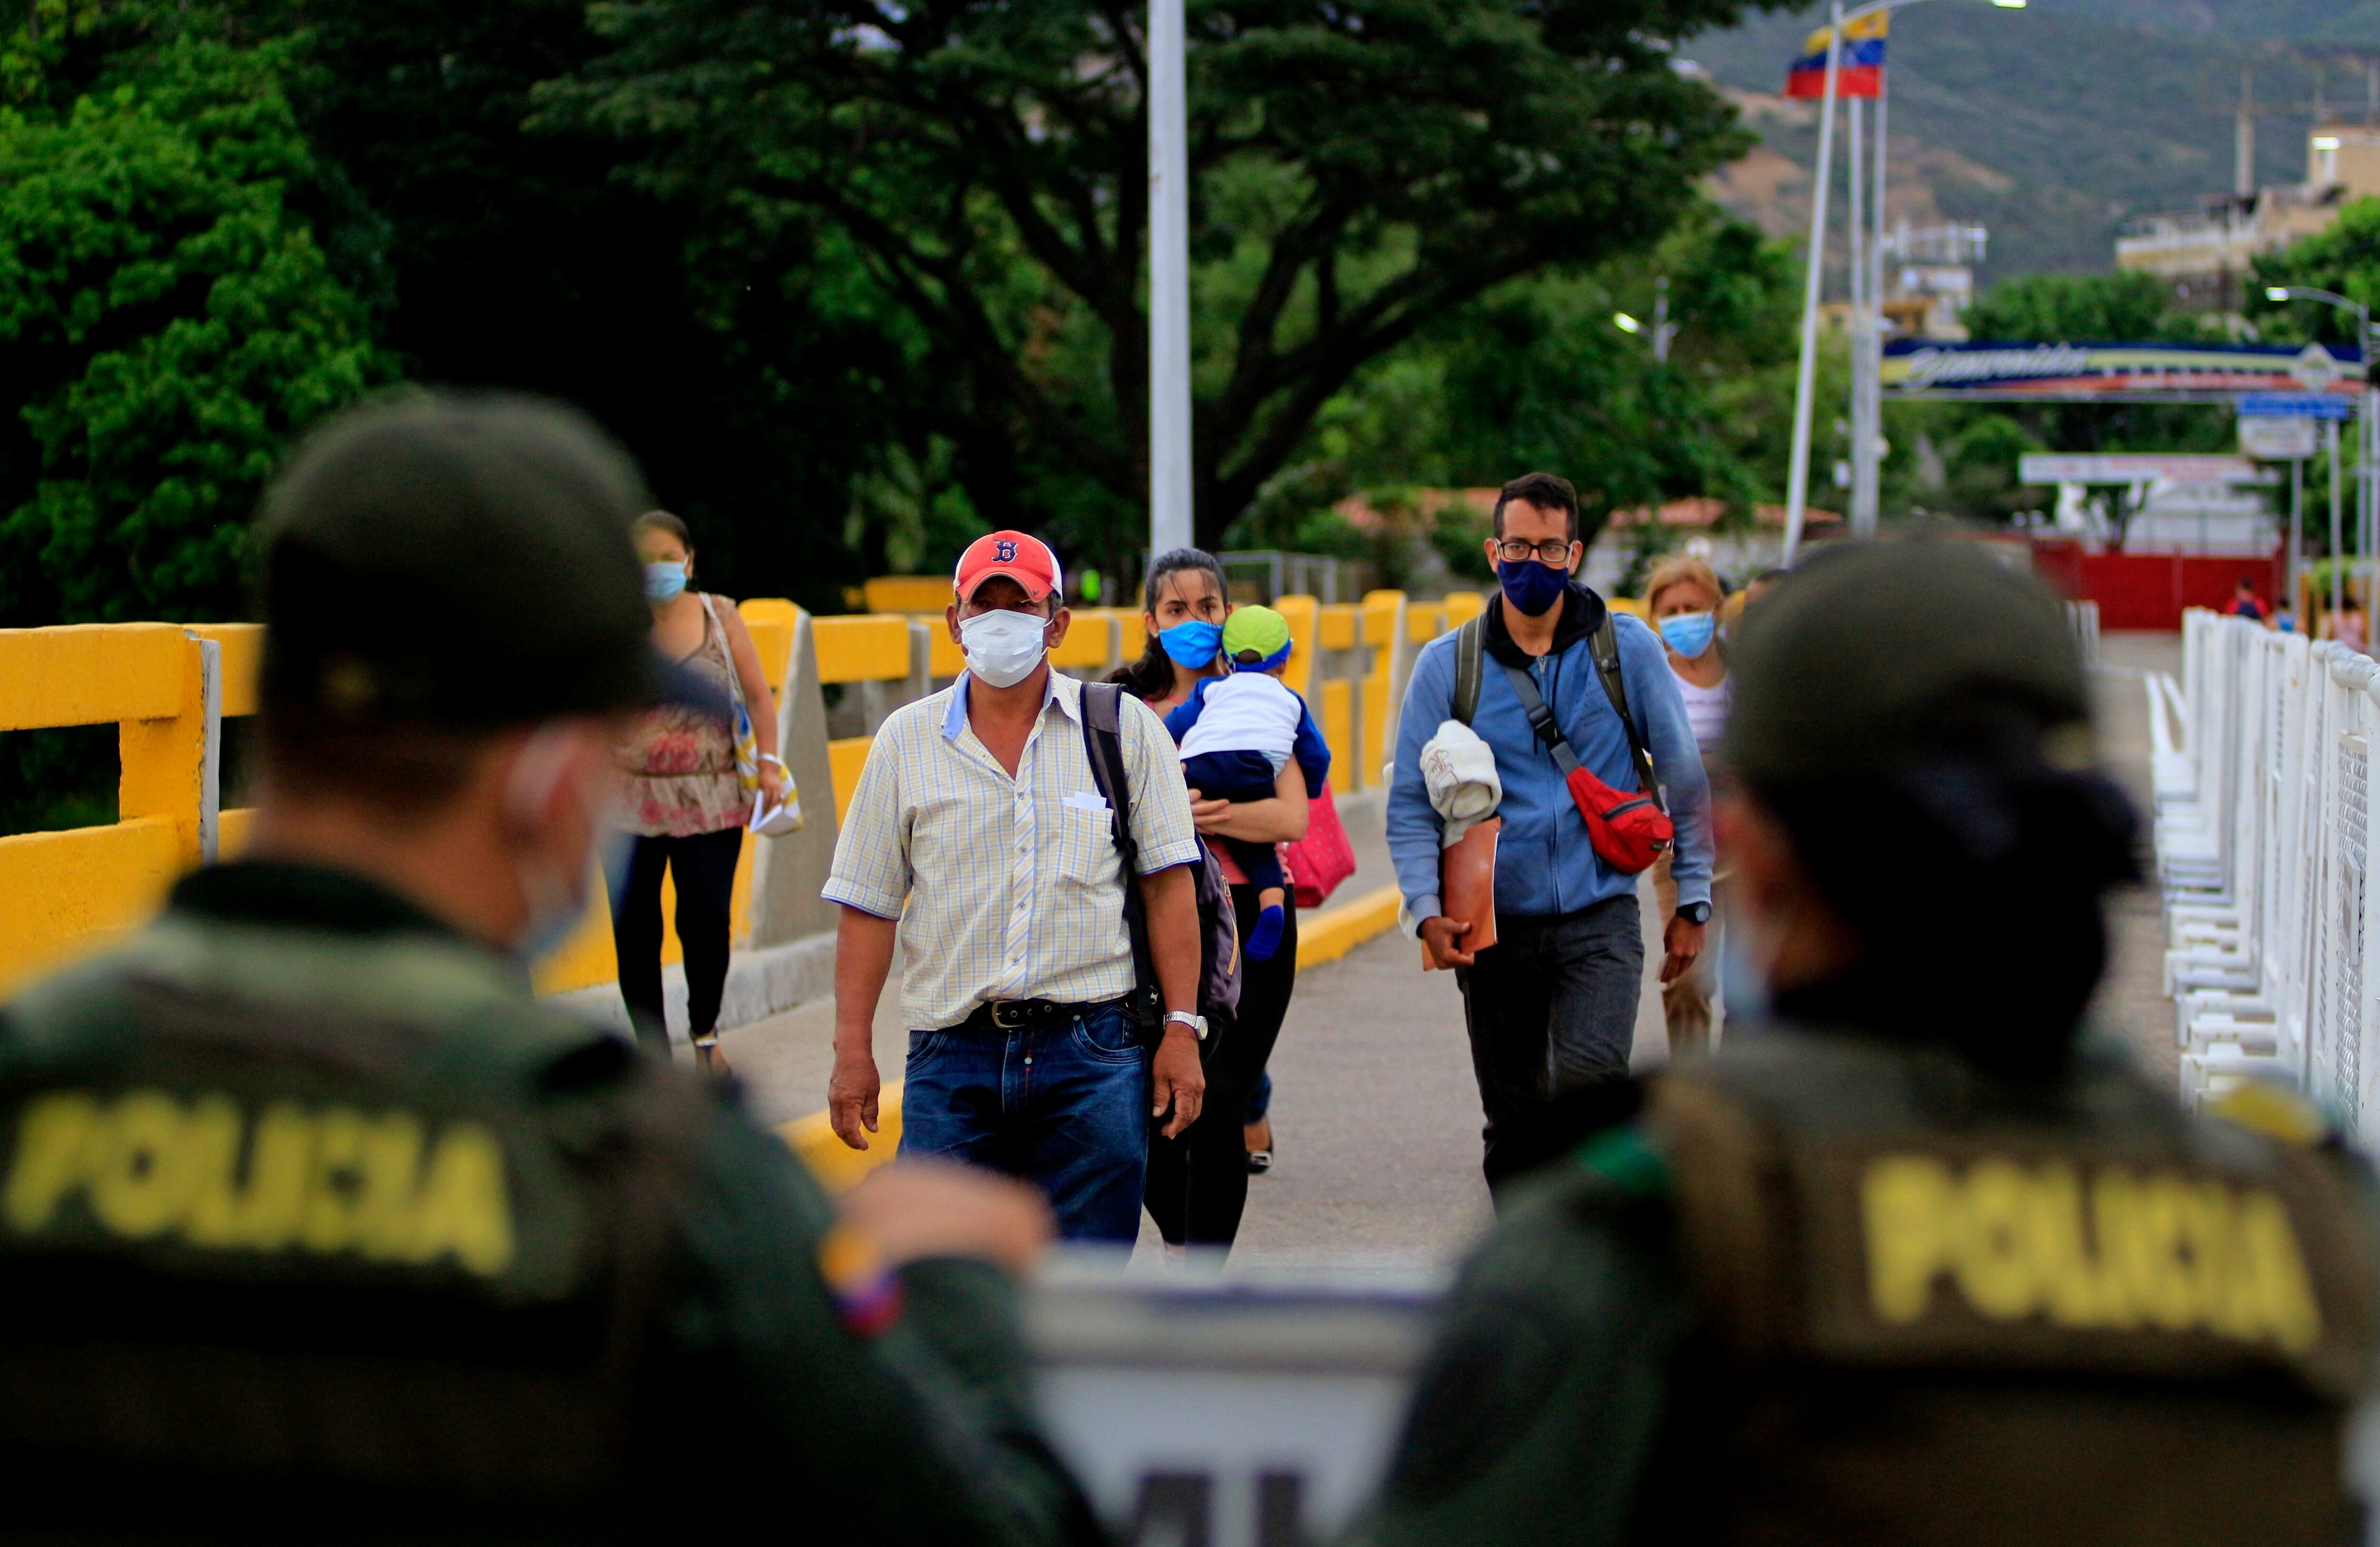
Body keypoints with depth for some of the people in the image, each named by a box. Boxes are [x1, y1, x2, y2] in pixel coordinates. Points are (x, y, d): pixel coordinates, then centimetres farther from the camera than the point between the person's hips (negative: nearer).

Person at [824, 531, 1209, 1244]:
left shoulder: (1125, 728, 6)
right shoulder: (907, 740, 8)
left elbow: (1168, 885, 5)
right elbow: (868, 905, 8)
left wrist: (1181, 1029, -2)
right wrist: (853, 1050, 2)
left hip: (1094, 1054, 0)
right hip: (953, 1054, 1)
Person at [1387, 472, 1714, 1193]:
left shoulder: (1627, 647, 1)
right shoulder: (1447, 664, 2)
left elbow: (1684, 777, 7)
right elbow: (1411, 802, 3)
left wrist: (1691, 900, 5)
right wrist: (1427, 911, -11)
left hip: (1600, 921, -2)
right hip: (1495, 928, 2)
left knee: (1589, 1079, -24)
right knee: (1515, 1125, 9)